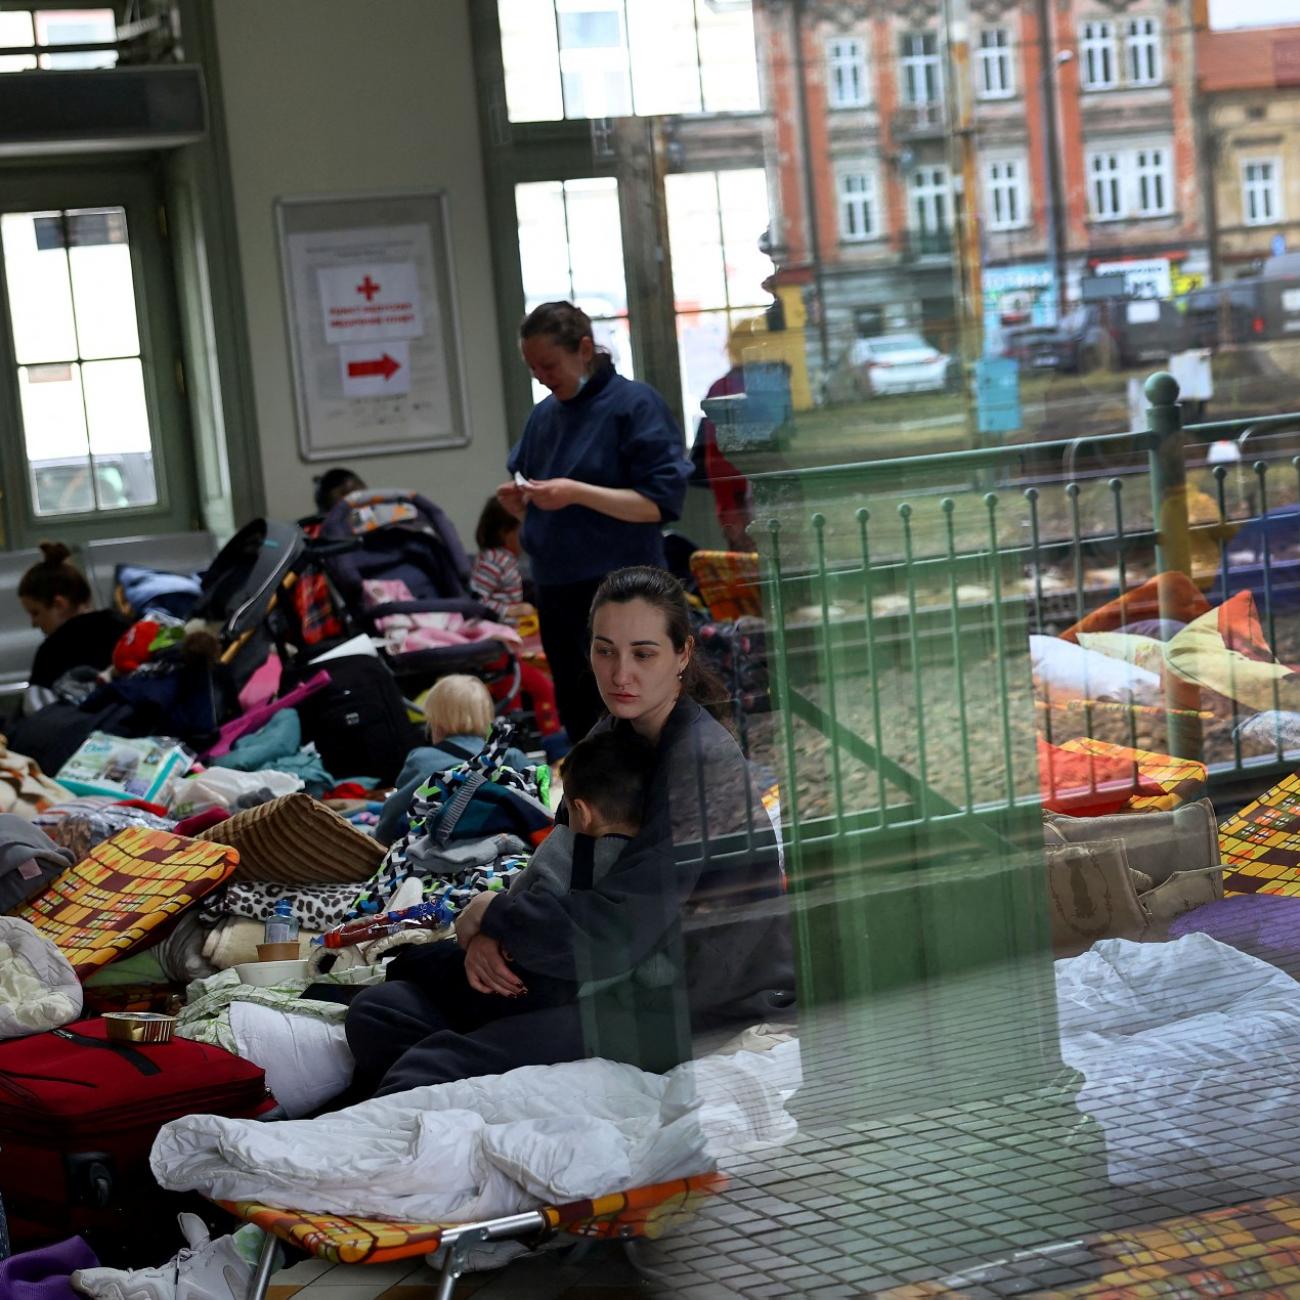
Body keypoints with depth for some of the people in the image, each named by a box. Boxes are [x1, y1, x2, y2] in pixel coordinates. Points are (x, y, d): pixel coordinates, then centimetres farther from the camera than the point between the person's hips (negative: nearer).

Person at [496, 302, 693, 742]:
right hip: (556, 592, 7)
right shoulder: (544, 415, 12)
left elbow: (662, 502, -14)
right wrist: (518, 501, -3)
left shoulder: (635, 404, -7)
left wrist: (577, 493, -22)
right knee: (576, 721, 12)